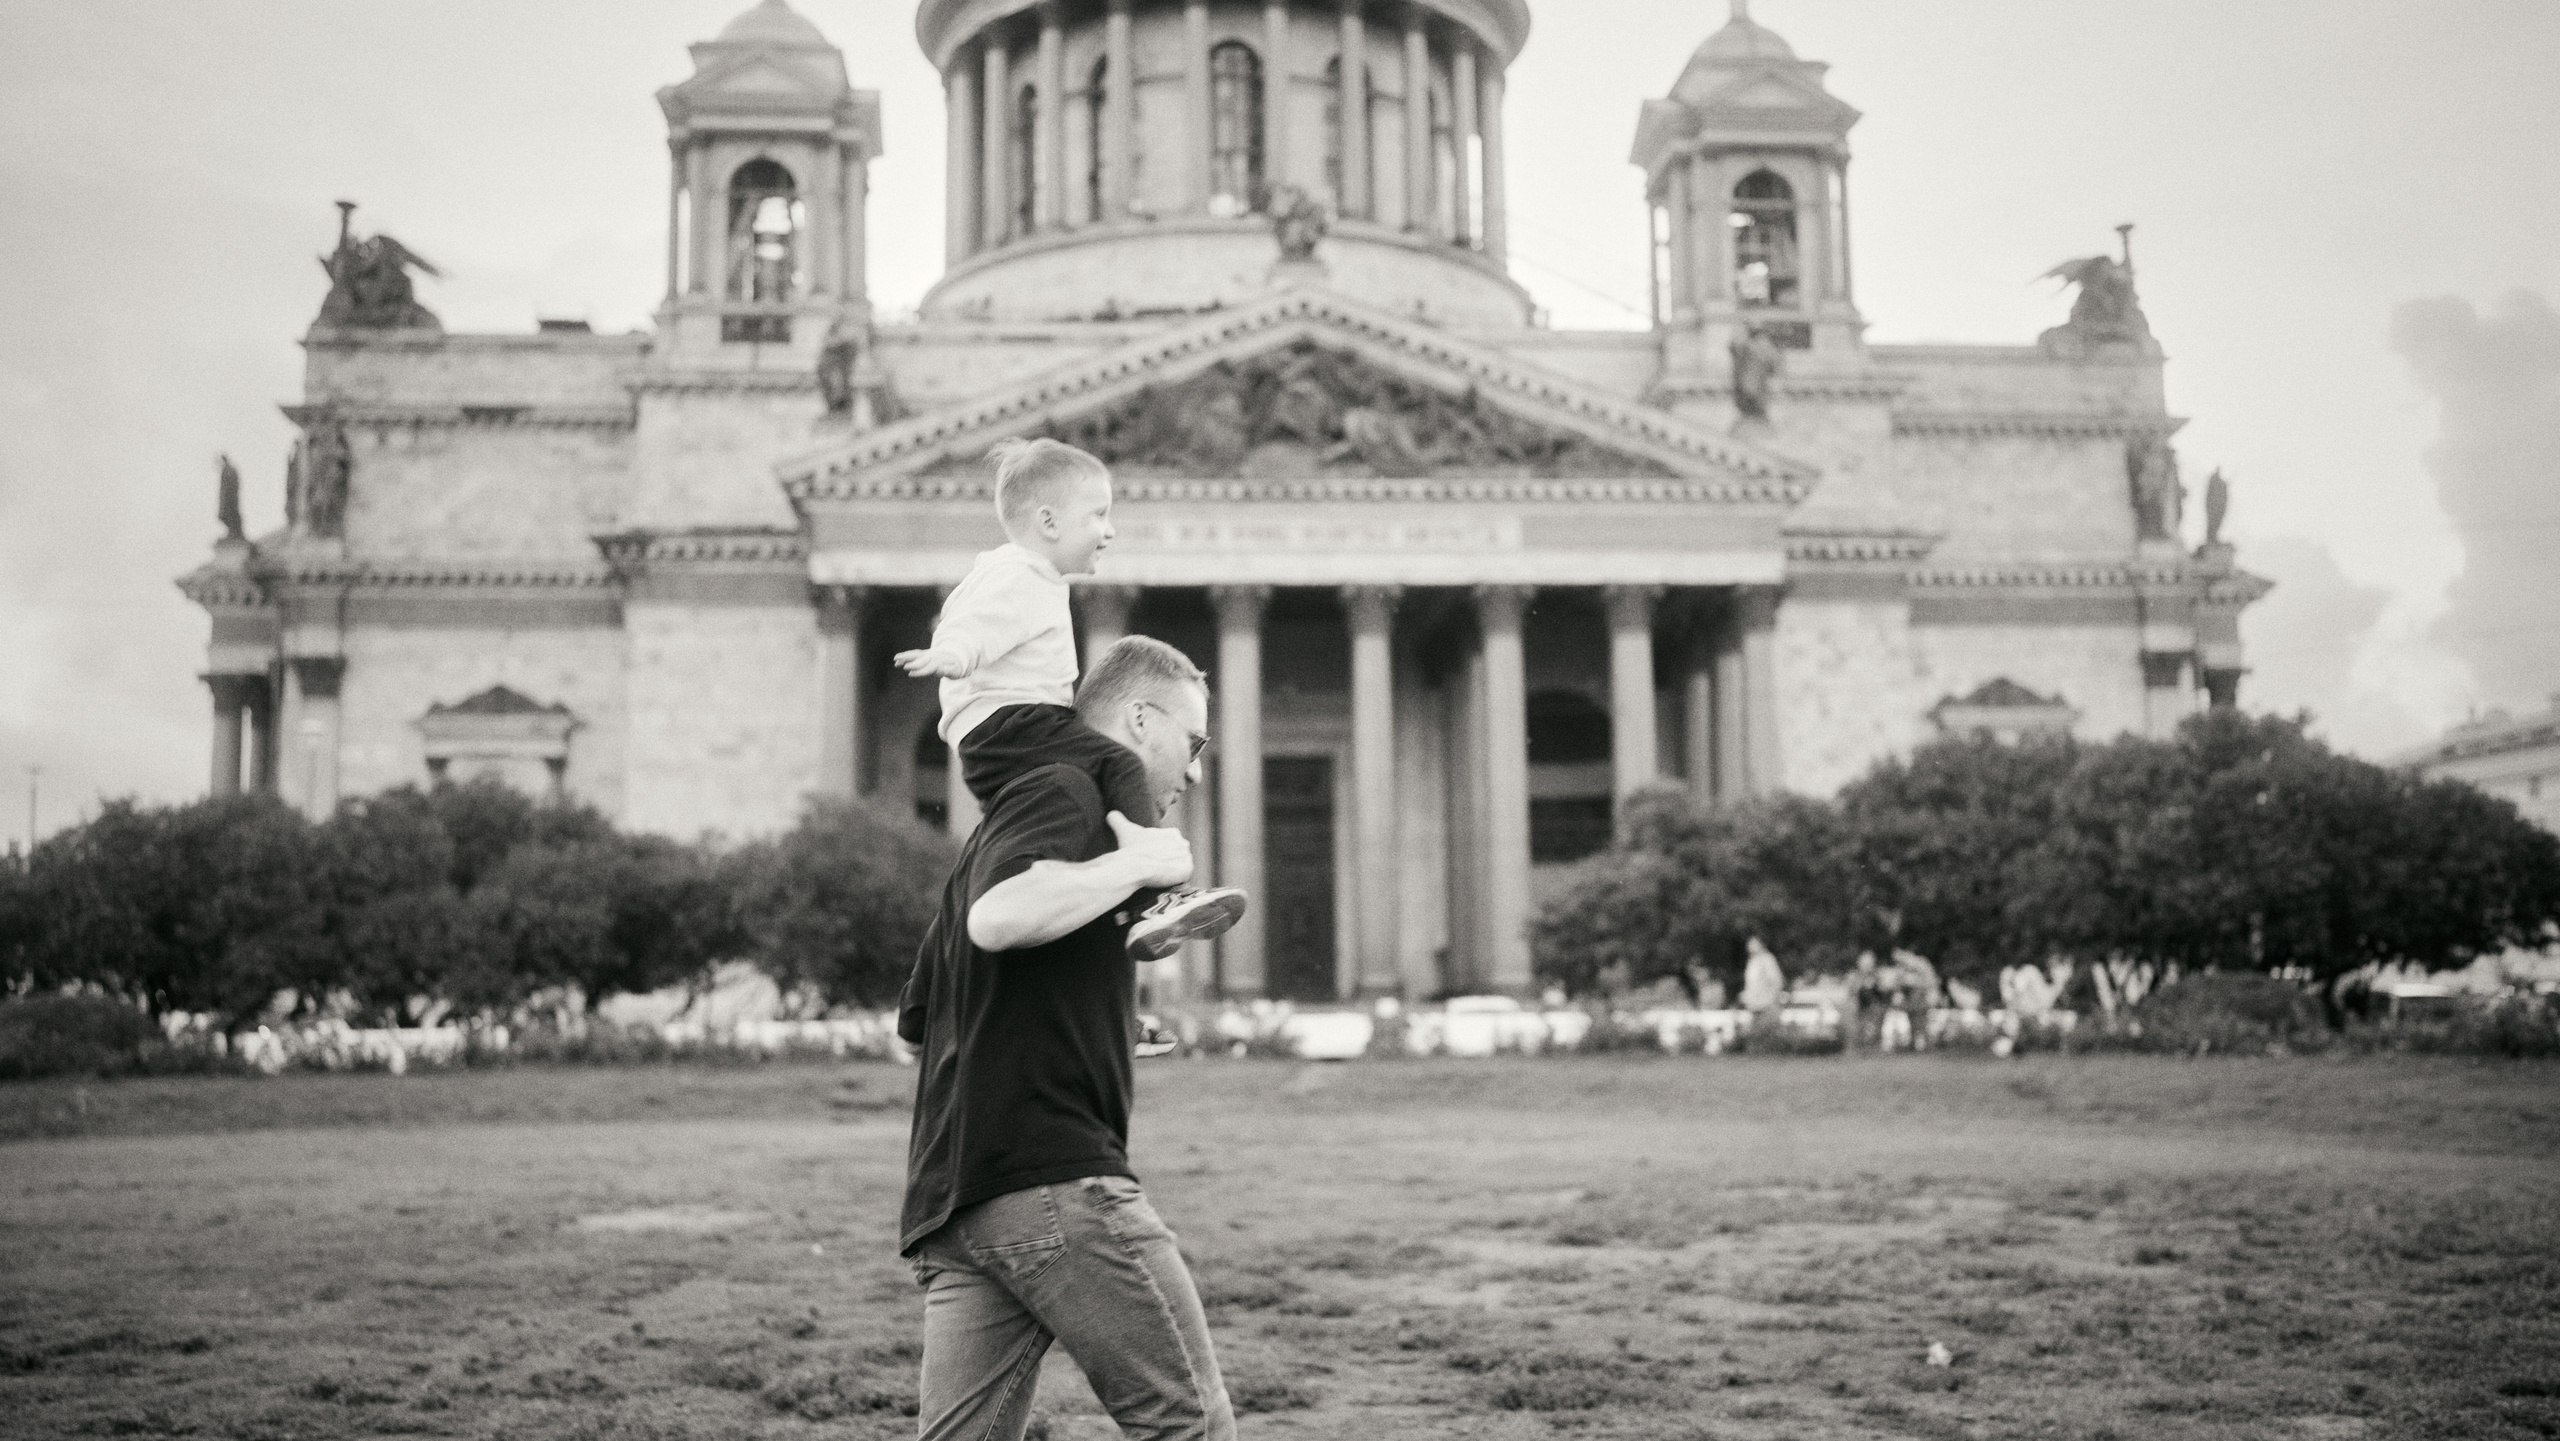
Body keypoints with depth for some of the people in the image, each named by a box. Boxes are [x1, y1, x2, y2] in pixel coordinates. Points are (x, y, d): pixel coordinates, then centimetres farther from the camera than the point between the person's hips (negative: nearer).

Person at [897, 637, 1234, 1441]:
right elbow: (997, 917, -26)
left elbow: (917, 1024, 30)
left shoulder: (1010, 816, 27)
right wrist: (1139, 862, -12)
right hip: (1051, 1177, -10)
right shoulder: (1063, 794, -4)